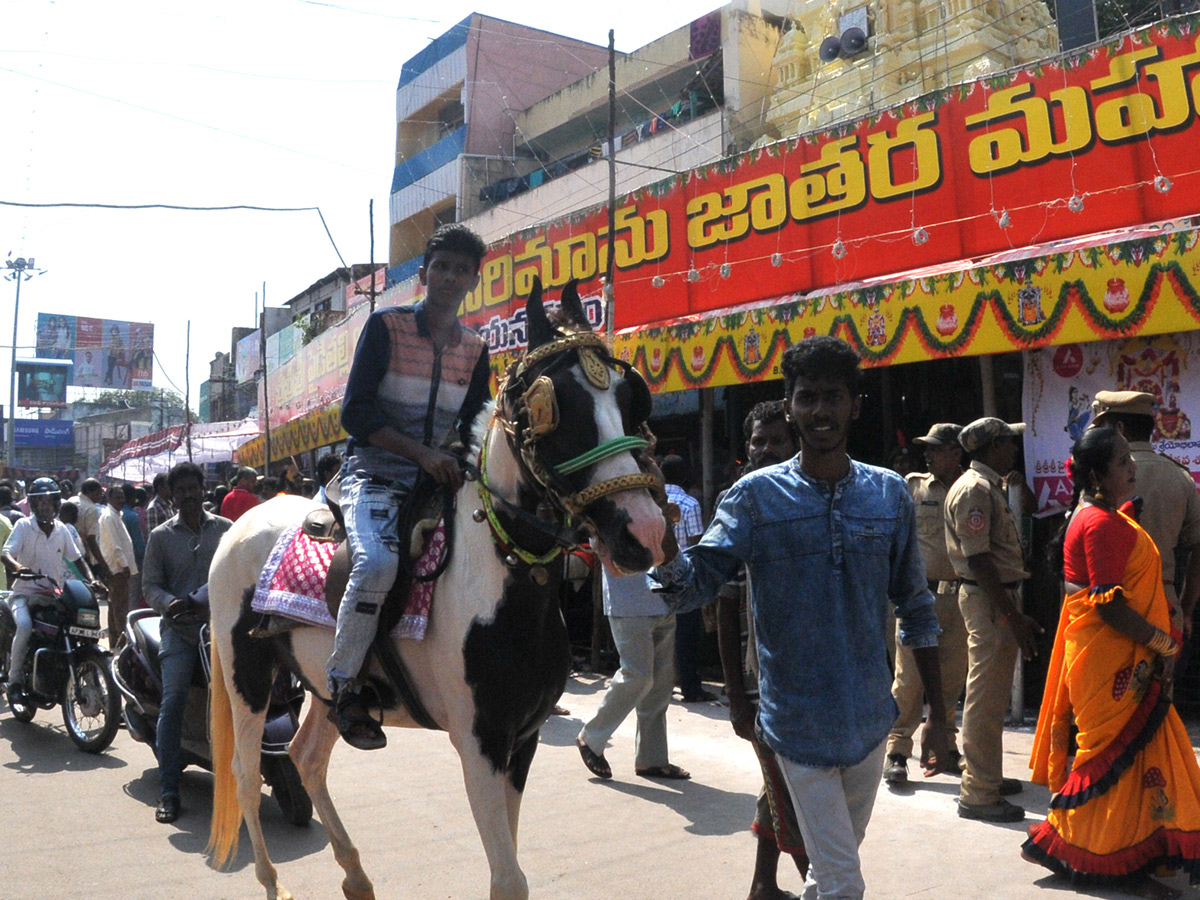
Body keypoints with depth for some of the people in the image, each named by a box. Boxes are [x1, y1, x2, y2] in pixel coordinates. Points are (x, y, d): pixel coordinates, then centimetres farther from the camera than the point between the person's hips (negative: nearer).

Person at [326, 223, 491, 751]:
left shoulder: (475, 351, 11)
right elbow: (356, 413, -10)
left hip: (438, 482, 6)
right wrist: (422, 453, -21)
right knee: (378, 560, -32)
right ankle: (343, 684, -14)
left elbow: (475, 429, 13)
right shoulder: (385, 326, -3)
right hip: (373, 476, -5)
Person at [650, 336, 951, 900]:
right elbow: (693, 585, -17)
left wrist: (937, 712, 6)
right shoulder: (756, 495, -8)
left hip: (871, 720, 4)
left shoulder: (889, 493, 0)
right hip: (799, 723, -4)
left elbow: (915, 609, 5)